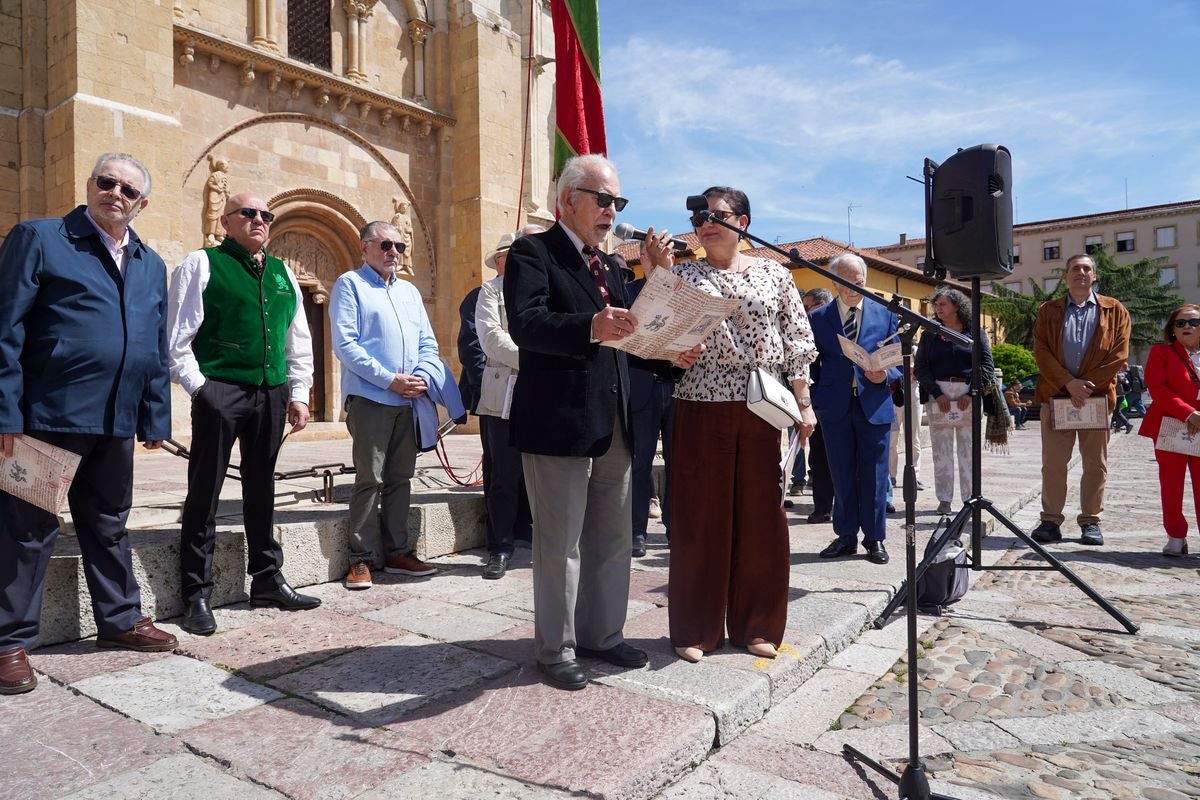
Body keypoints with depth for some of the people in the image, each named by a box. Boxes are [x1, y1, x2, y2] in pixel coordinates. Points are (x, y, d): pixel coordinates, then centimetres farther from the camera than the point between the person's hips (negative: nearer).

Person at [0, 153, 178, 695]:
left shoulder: (151, 265, 15)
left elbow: (157, 349, 15)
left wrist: (155, 418, 9)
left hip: (116, 423, 5)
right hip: (48, 416, -5)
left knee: (108, 527, 17)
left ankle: (119, 619, 29)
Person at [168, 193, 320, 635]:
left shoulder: (282, 273, 17)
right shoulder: (203, 264, 1)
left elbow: (299, 340, 18)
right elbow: (176, 335, -3)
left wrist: (298, 394, 11)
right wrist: (197, 386, -9)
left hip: (271, 393, 5)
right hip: (220, 391, -5)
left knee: (261, 488, 13)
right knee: (205, 491, -1)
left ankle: (267, 580, 23)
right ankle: (197, 594, 9)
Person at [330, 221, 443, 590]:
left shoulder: (410, 291, 19)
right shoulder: (349, 284, 0)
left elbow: (429, 344, 15)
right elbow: (344, 344, -10)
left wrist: (423, 377, -5)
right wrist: (389, 379, -16)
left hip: (408, 401, 6)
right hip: (370, 398, -6)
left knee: (400, 478, 10)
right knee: (370, 480, -4)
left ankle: (398, 552, 18)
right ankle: (361, 559, 6)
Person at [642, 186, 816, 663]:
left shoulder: (775, 274, 11)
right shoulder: (684, 275, 9)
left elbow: (796, 343, 9)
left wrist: (804, 404, 4)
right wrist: (657, 271, -17)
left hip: (761, 410, 1)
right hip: (701, 408, -1)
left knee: (760, 514, 6)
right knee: (700, 516, 1)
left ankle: (756, 624, 21)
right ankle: (696, 628, 14)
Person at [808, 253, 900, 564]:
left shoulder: (885, 314, 7)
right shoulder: (818, 318, 6)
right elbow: (812, 364, 6)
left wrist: (885, 376, -14)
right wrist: (812, 402, -5)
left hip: (874, 405, 0)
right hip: (834, 407, 1)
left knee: (874, 475, 4)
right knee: (841, 475, 9)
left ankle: (875, 539, 17)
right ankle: (846, 536, 20)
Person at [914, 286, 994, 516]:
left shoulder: (975, 333, 7)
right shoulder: (930, 335, 10)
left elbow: (987, 366, 2)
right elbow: (920, 367, 3)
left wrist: (971, 393, -10)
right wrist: (936, 393, -9)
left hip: (969, 395, -1)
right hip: (939, 395, 1)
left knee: (969, 450, 1)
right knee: (941, 449, 0)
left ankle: (971, 498, 8)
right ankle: (944, 499, 4)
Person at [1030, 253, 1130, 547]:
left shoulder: (1114, 310, 9)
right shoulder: (1048, 310, 10)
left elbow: (1119, 354, 0)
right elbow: (1041, 352, 0)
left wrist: (1087, 384, -11)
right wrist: (1068, 383, -12)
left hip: (1098, 395, 0)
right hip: (1055, 395, 0)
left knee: (1096, 464, 4)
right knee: (1053, 463, 1)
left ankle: (1091, 522, 13)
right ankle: (1051, 521, 6)